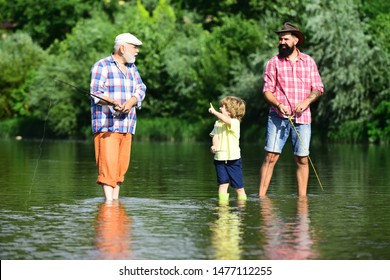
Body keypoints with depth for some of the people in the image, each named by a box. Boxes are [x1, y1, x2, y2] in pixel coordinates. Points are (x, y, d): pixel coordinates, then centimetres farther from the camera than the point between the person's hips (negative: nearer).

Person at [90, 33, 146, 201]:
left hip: (126, 125, 7)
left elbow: (140, 89, 8)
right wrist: (112, 102, -29)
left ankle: (116, 199, 12)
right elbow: (96, 92, -12)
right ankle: (108, 200, -16)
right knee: (107, 164, -13)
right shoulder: (102, 66, -3)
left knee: (121, 166, 6)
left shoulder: (132, 68, 19)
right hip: (106, 125, -7)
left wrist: (131, 102, -13)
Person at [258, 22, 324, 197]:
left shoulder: (308, 62, 11)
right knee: (271, 156, -10)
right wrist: (278, 104, -18)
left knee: (302, 159, 2)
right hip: (278, 116, -2)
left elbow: (318, 88, 10)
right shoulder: (274, 63, 5)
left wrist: (306, 101, -9)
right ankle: (261, 196, -10)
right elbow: (267, 90, 1)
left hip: (302, 117, 2)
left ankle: (302, 197, 11)